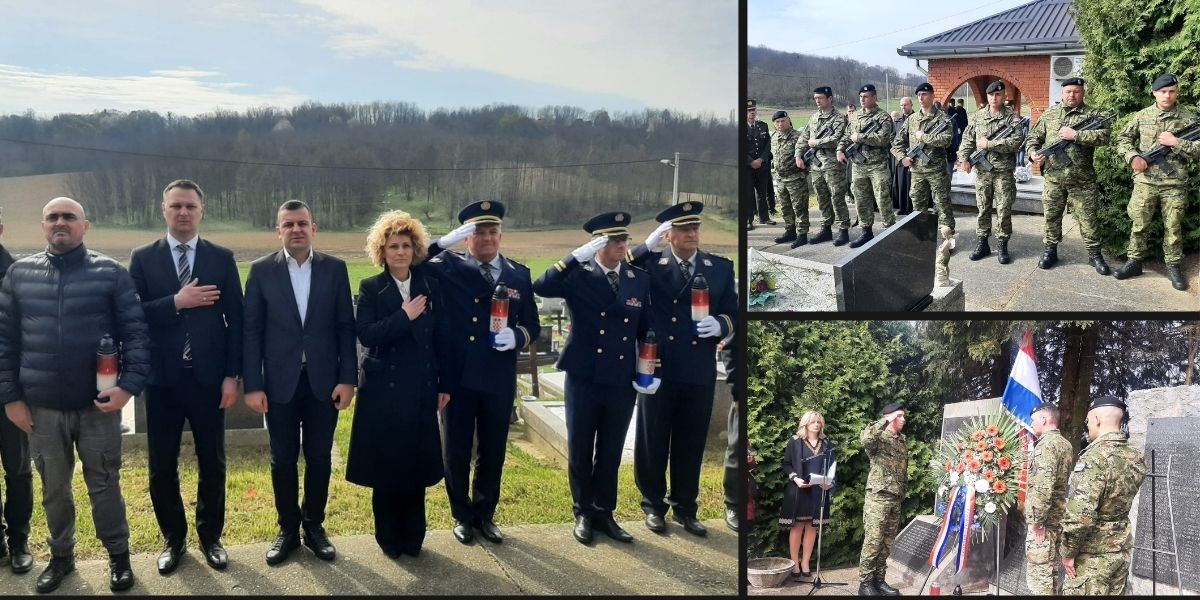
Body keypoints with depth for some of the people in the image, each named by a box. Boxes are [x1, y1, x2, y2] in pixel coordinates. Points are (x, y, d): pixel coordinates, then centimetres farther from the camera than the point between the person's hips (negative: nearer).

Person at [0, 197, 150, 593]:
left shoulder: (111, 273, -3)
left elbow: (136, 333, -5)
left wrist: (129, 384, -16)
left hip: (98, 404, -2)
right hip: (41, 407, 2)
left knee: (104, 485, 9)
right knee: (54, 489, 15)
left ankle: (118, 556, 25)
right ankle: (61, 556, 32)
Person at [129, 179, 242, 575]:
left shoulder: (222, 258, 2)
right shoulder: (143, 258, 2)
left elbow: (235, 320, 0)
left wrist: (232, 376, -5)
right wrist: (176, 303, -19)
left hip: (208, 378, 0)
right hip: (162, 379, 0)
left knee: (213, 464, 10)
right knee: (162, 467, 9)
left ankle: (210, 536, 26)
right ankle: (173, 538, 27)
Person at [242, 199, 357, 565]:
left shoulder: (335, 268, 1)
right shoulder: (262, 270, -1)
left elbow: (346, 327, 2)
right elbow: (251, 331, -2)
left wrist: (347, 378, -4)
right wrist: (252, 385, -6)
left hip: (324, 380, 1)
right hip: (280, 382, -1)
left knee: (319, 457, 10)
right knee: (283, 460, 9)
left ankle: (314, 527, 26)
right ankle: (288, 530, 24)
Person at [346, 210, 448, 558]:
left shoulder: (431, 287, 6)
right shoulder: (370, 289, -1)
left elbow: (440, 339, 7)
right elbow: (366, 335, -14)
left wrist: (445, 384, 5)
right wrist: (404, 317, -19)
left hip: (421, 390, 2)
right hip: (383, 390, -2)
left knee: (417, 464, 7)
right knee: (386, 465, 4)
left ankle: (412, 536, 21)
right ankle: (388, 538, 18)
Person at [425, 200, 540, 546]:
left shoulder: (519, 274, 6)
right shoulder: (446, 268, -1)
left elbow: (532, 325, 8)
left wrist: (517, 336, -15)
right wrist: (445, 242, -18)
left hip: (499, 380, 2)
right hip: (457, 377, -2)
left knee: (493, 452, 13)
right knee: (456, 452, 10)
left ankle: (485, 515, 31)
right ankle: (462, 516, 27)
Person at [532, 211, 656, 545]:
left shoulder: (639, 280, 5)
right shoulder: (579, 275, -6)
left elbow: (646, 331, 11)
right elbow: (542, 288, -24)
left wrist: (653, 373, 2)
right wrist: (578, 256, -27)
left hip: (623, 384, 3)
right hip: (584, 381, -3)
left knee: (610, 453, 13)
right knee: (580, 452, 10)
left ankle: (604, 513, 27)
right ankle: (583, 514, 25)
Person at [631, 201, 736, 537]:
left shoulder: (721, 268, 6)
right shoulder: (650, 263, 0)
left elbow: (734, 314, 6)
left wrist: (721, 324, -15)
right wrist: (647, 246, -20)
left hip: (699, 371, 2)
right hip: (657, 368, -2)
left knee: (690, 443, 11)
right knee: (653, 441, 9)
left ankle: (684, 507, 26)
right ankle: (653, 505, 24)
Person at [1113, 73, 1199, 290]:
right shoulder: (1142, 116, 3)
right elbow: (1123, 139, 9)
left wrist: (1176, 142, -15)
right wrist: (1133, 156, -8)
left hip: (1175, 184, -1)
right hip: (1145, 181, 1)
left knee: (1173, 228, 7)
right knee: (1138, 224, 6)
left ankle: (1173, 267, 18)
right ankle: (1134, 262, 18)